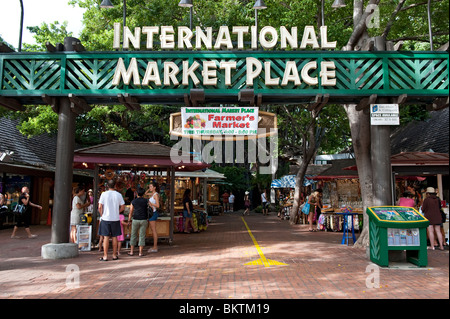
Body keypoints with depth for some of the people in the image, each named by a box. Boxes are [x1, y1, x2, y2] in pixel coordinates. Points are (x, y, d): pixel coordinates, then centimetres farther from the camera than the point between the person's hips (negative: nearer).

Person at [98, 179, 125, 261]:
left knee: (106, 237, 3)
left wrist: (102, 215, 7)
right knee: (114, 237, 10)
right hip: (116, 219, 2)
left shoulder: (104, 194, -6)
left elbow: (100, 207, -8)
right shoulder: (118, 194, 0)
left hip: (106, 218, -2)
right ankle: (114, 255, 16)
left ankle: (105, 256, 5)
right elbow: (122, 207, 3)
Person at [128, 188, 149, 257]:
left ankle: (131, 251, 14)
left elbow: (131, 212, 1)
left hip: (135, 220, 0)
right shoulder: (146, 201, -3)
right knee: (142, 236, 3)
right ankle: (140, 252, 3)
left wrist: (129, 221, 8)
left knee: (133, 235, 12)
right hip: (144, 220, 0)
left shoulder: (133, 201, -2)